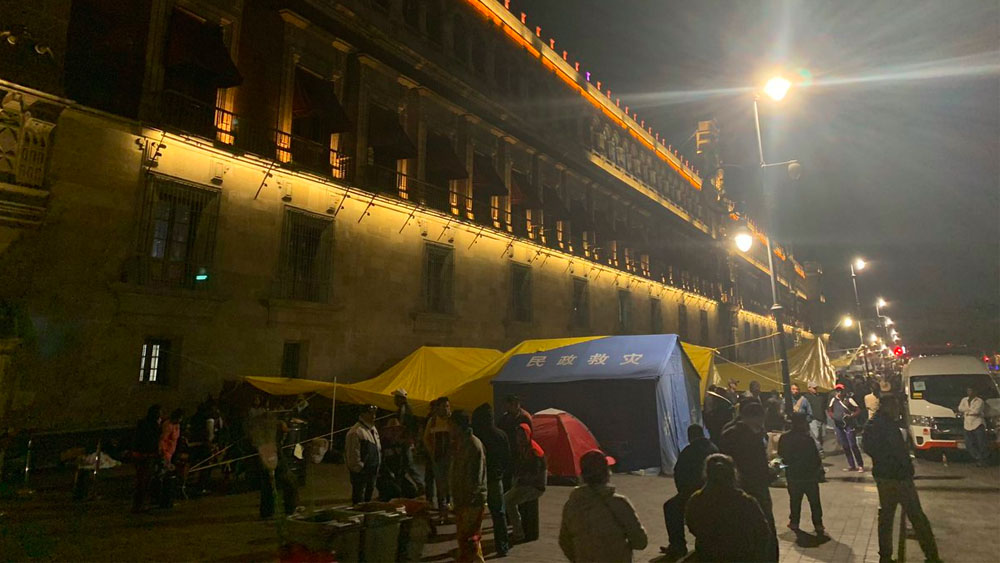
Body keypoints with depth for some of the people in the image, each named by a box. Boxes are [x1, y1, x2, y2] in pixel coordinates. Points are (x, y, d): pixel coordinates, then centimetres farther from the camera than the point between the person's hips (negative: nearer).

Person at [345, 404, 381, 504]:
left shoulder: (373, 429, 12)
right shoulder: (356, 431, -19)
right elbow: (353, 453, -20)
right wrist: (358, 468, -17)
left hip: (372, 472, 9)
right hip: (361, 472, -9)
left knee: (368, 497, 20)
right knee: (359, 499, 0)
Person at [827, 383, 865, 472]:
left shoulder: (849, 399, -5)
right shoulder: (833, 400, 5)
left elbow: (858, 410, -3)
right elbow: (829, 410, 9)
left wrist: (851, 416, -18)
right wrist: (832, 415, -9)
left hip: (849, 425, -4)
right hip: (838, 425, 4)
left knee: (853, 445, -7)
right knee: (845, 446, 10)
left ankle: (860, 465, 3)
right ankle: (851, 465, 20)